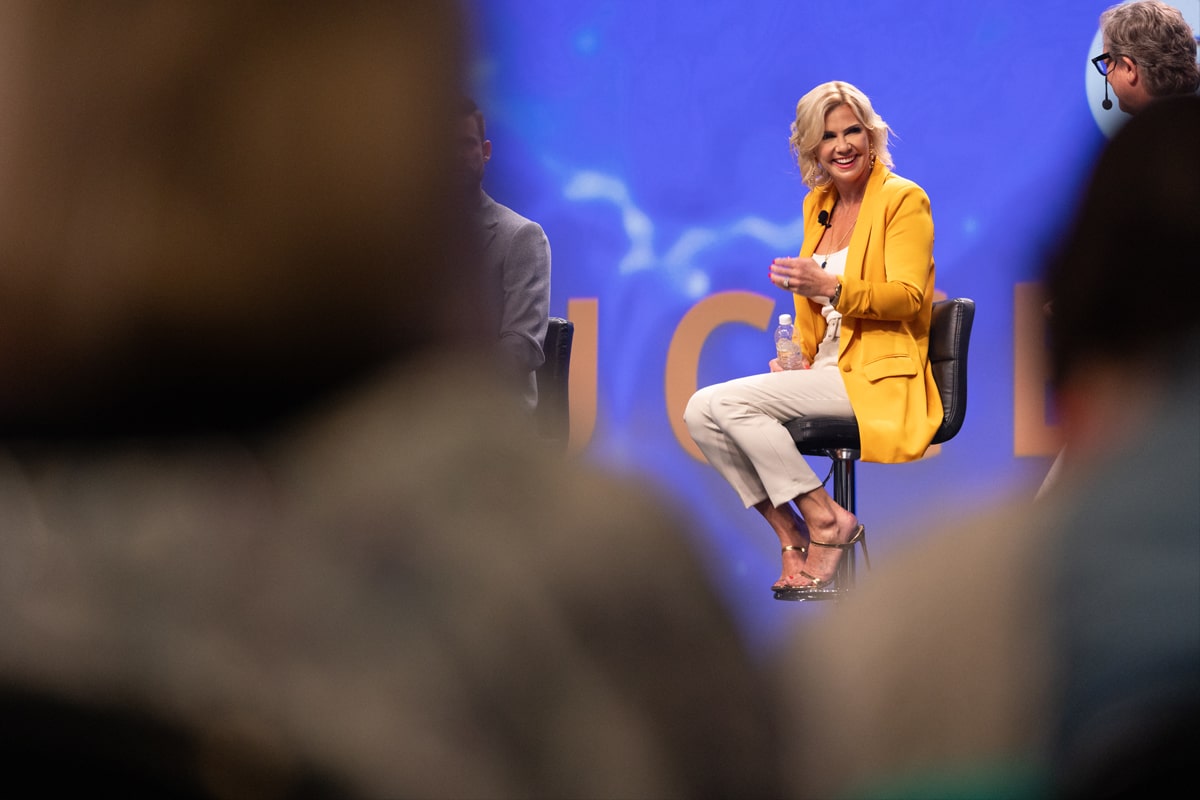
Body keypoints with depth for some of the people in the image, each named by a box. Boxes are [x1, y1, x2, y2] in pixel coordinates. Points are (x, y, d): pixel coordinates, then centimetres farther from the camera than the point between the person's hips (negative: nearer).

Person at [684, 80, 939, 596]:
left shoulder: (903, 200, -4)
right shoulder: (818, 204, 18)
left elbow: (907, 297, -15)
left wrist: (829, 287, -29)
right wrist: (794, 358, 6)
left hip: (877, 382, -8)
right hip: (825, 374, 8)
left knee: (730, 401, -24)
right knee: (700, 413, -13)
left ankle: (826, 521, -15)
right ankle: (792, 537, -9)